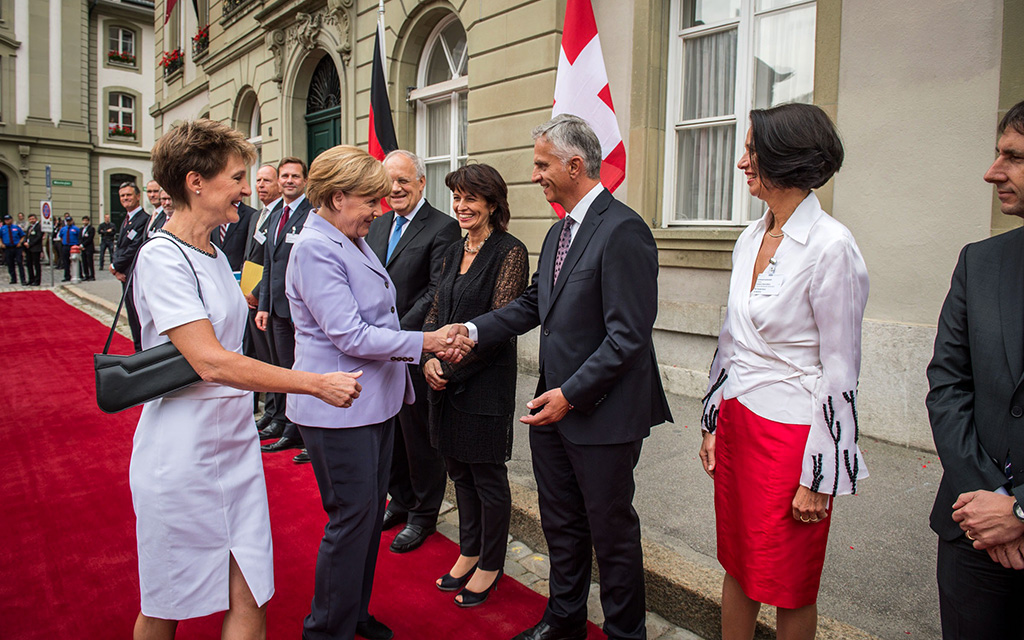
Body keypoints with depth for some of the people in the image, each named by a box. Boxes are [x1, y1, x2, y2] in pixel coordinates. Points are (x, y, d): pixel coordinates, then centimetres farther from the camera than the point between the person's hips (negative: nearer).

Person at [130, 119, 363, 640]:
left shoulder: (214, 254, 11)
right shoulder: (162, 257, -15)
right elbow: (212, 362, -23)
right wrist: (317, 384, -23)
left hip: (235, 443, 7)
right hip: (182, 456, -7)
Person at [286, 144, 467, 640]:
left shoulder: (353, 241, 12)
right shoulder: (315, 248, -17)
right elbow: (349, 335, -22)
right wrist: (423, 342, -18)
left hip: (374, 400, 9)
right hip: (338, 408, -9)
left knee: (371, 510, 17)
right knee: (353, 515, 1)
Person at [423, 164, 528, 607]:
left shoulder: (510, 252, -11)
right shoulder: (454, 253, 11)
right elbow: (437, 312, 12)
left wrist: (453, 366, -14)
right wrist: (429, 358, -6)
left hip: (487, 381, -7)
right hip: (447, 379, 7)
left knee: (488, 476, 7)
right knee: (459, 470, 17)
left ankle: (490, 565, 26)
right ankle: (469, 553, 36)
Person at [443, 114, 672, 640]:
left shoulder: (623, 231, -18)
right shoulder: (558, 232, 12)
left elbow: (628, 336, -22)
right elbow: (533, 304, 17)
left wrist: (570, 394, -22)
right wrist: (475, 330, 4)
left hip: (602, 412, -8)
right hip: (554, 404, 9)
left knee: (611, 530, 11)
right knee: (560, 523, 22)